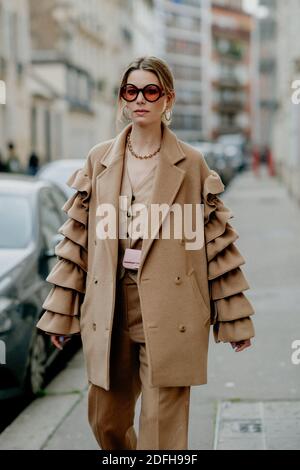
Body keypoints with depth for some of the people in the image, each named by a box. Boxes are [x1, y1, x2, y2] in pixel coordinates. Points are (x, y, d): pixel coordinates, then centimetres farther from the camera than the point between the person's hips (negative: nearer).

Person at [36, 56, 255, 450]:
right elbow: (77, 238, 8)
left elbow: (217, 240, 2)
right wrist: (61, 312, 7)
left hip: (171, 311, -3)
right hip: (110, 310, 3)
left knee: (163, 425, -2)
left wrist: (234, 318, 2)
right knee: (105, 420, 12)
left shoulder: (192, 163, 0)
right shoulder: (99, 160, 7)